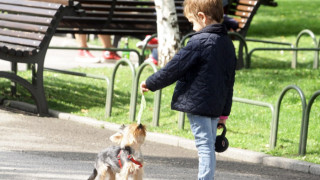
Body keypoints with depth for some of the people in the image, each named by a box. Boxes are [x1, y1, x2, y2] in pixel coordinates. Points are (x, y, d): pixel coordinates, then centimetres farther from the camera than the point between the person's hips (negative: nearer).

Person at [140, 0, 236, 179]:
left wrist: (150, 83, 1)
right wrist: (224, 112, 22)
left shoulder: (199, 42, -15)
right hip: (216, 106, 7)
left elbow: (174, 68, -12)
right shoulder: (228, 43, 9)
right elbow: (229, 80, 15)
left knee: (205, 146, -7)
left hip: (197, 103, -7)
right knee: (209, 146, 14)